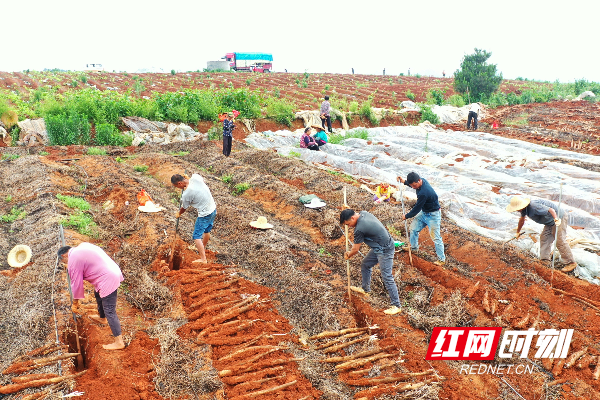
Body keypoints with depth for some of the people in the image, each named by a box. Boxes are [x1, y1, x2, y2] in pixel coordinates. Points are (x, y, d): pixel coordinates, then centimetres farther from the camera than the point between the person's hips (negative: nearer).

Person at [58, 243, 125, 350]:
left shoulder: (73, 261, -12)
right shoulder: (82, 246, 14)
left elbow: (76, 284, -6)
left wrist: (75, 303, 8)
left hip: (108, 281, -11)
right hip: (114, 271, 11)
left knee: (110, 312, -5)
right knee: (98, 294, 33)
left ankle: (119, 342, -1)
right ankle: (102, 318, 57)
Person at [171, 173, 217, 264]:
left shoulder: (186, 194, -24)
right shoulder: (195, 177, -9)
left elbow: (184, 208, -3)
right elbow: (203, 180, 18)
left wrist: (178, 214, 18)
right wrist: (188, 179, 15)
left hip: (204, 215, -8)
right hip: (213, 209, 9)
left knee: (196, 236, 3)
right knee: (207, 231, 28)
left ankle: (203, 259, 5)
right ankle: (203, 249, 50)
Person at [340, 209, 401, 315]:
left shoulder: (359, 229, -27)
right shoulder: (363, 213, -3)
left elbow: (355, 249, -13)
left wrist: (348, 255, 5)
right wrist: (348, 210, 31)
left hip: (385, 250, -11)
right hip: (378, 248, 11)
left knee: (387, 277, -7)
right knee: (365, 265, 21)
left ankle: (396, 306, 0)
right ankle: (365, 289, 42)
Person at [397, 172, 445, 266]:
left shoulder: (423, 193, -37)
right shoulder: (422, 180, -10)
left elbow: (416, 209, -25)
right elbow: (412, 184, 18)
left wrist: (406, 216, -9)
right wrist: (404, 182, 4)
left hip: (433, 215, -10)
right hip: (424, 212, 10)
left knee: (436, 237, -3)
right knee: (413, 228, 18)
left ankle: (442, 260, 8)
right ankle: (414, 247, 40)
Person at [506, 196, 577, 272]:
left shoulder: (534, 207, -32)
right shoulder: (524, 208, 0)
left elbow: (551, 210, -38)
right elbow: (522, 220, 18)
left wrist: (556, 220, -54)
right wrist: (518, 232, 31)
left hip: (558, 218, -10)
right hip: (550, 222, 10)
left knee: (560, 242, -11)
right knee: (544, 238, 9)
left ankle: (571, 263, -5)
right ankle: (544, 260, 15)